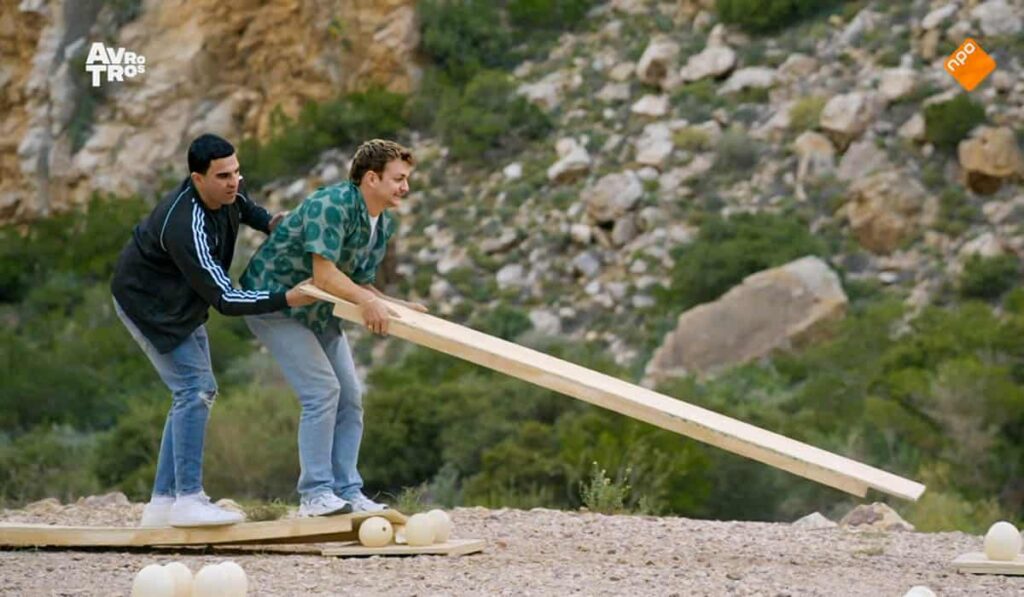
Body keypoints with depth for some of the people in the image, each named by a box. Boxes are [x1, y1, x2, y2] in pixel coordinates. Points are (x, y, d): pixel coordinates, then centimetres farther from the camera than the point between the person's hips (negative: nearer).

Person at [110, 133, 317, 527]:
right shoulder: (186, 228, -38)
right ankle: (188, 500, -18)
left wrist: (268, 221, -1)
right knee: (193, 388, -18)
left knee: (199, 391, 7)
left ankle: (162, 502, 10)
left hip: (182, 302, 10)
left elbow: (239, 203, 18)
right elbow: (224, 300, -36)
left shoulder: (227, 192, -11)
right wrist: (287, 299, -38)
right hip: (147, 303, -10)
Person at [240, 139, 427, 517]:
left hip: (318, 311, 10)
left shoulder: (384, 224, 2)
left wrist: (398, 307, -10)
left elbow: (360, 284, 5)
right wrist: (365, 300, -47)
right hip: (273, 299, -9)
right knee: (322, 390, -19)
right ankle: (315, 494, -14)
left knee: (350, 396, 5)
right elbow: (324, 275, -33)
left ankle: (346, 492, 10)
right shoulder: (332, 205, -26)